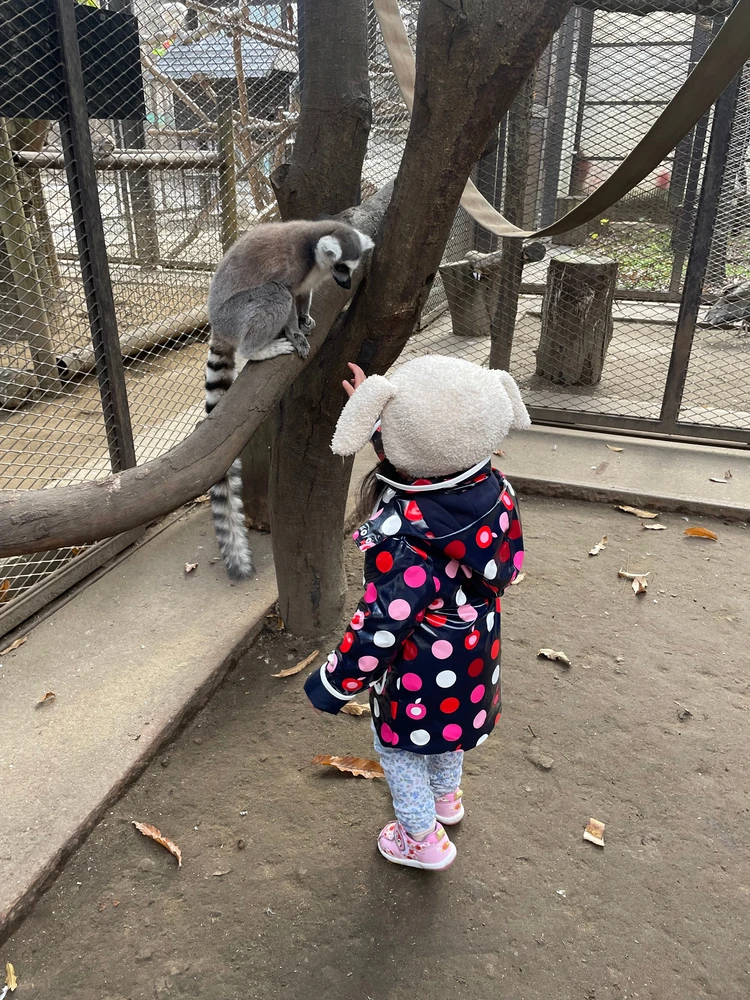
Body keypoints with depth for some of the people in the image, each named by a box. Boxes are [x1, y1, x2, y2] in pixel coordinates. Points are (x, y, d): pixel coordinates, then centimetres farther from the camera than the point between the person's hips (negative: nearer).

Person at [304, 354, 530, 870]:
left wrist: (334, 683, -15)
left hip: (419, 677, -7)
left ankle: (423, 838, 44)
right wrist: (385, 419, 9)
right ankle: (447, 797, 60)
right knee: (449, 729, 34)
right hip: (475, 658, 7)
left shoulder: (401, 537, -38)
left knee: (400, 749, 23)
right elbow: (429, 464, 3)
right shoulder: (493, 489, -18)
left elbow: (382, 624, -31)